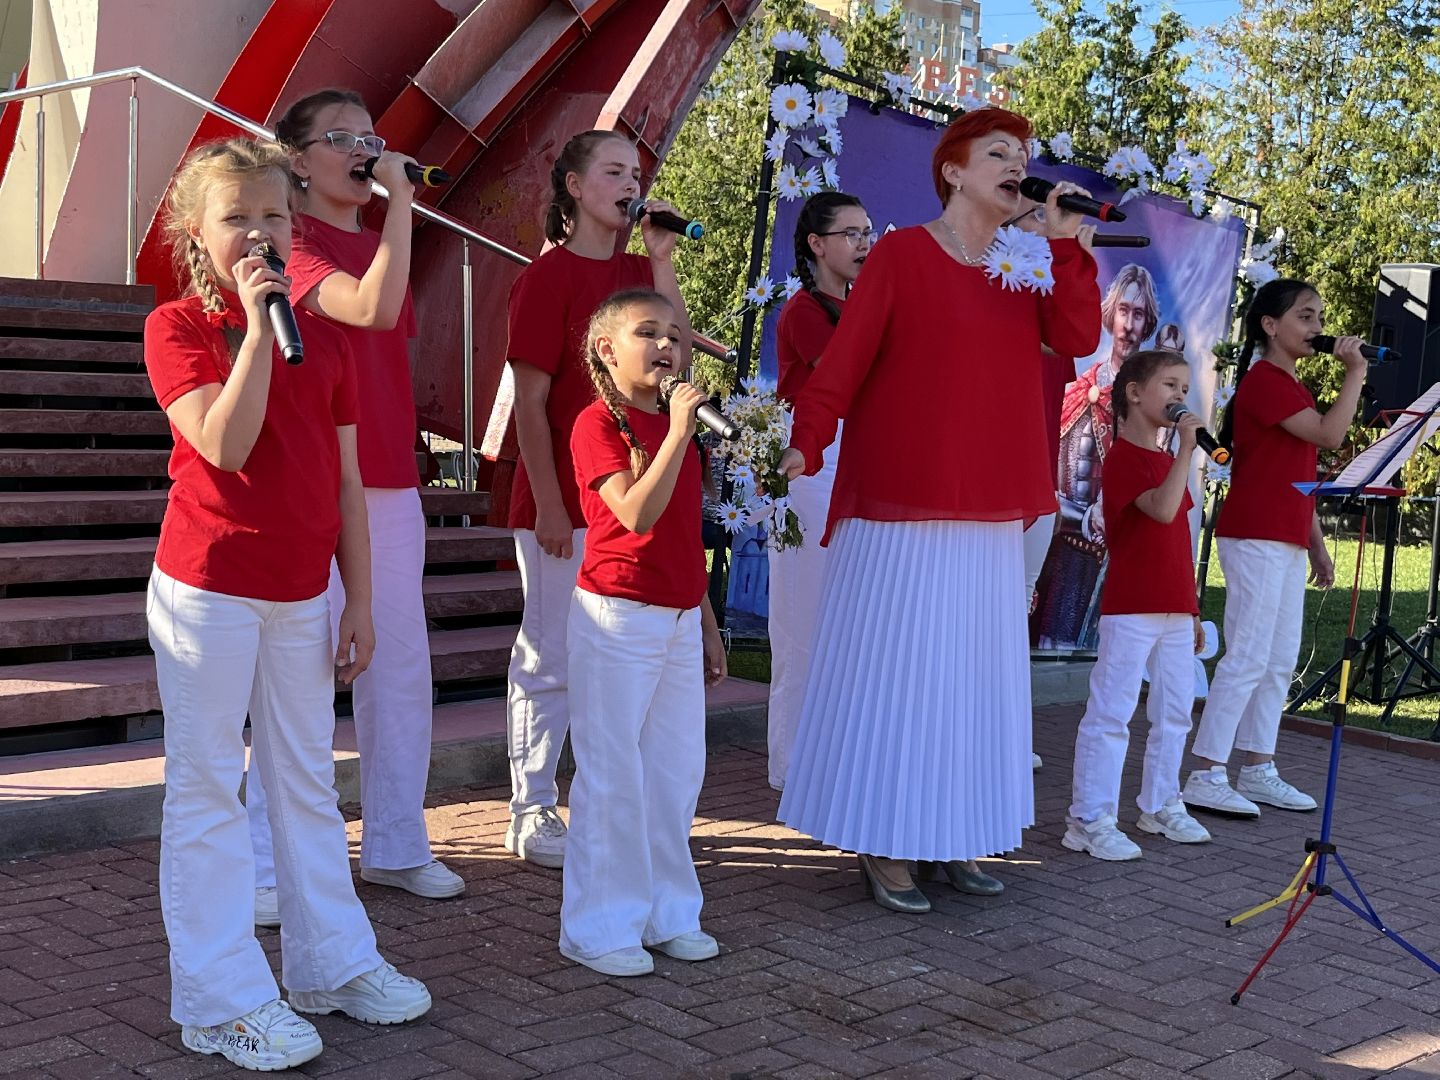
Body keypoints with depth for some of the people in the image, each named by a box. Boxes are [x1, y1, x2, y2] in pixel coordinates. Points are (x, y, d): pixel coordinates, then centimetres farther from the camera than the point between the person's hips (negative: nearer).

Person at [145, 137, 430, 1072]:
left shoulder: (324, 337, 7)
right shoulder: (177, 326, -7)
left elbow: (346, 479, 8)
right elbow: (224, 444, -23)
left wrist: (360, 601, 6)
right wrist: (258, 322, -22)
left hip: (301, 592, 5)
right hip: (208, 589, -5)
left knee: (308, 780, 15)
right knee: (208, 786, 2)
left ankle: (331, 962, 28)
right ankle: (222, 999, 10)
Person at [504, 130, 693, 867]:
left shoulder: (638, 272, 10)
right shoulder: (548, 276, -8)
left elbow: (678, 363, -3)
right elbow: (530, 401, -10)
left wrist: (661, 262, -7)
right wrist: (548, 505, -14)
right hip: (565, 505, -6)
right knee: (549, 661, 2)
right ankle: (532, 813, 12)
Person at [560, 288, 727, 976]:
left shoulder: (678, 427, 14)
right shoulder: (599, 424, -9)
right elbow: (637, 514, -23)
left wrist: (707, 625, 18)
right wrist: (678, 432, -23)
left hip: (679, 621, 7)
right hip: (618, 616, -7)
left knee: (676, 771, 11)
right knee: (613, 776, -1)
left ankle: (667, 913, 23)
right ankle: (597, 927, 9)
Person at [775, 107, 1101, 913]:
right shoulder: (901, 256, -4)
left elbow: (1079, 339, -2)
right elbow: (844, 360, -10)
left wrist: (1065, 244, -8)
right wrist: (808, 445, -21)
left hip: (990, 518, 7)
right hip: (901, 510, -6)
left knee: (976, 677, 10)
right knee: (893, 674, -1)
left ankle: (953, 836, 21)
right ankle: (882, 846, 8)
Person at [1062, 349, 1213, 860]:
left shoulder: (1167, 461, 17)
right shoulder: (1124, 457, -10)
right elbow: (1162, 509, -27)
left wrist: (1191, 609, 19)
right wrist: (1186, 449, -28)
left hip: (1174, 610, 9)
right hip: (1130, 609, -9)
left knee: (1175, 711, 14)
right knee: (1110, 713, -6)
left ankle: (1161, 805, 28)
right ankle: (1090, 819, -2)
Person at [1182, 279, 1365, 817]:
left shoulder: (1292, 387, 19)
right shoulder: (1264, 381, -12)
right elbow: (1330, 434, -22)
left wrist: (1317, 545, 19)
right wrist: (1355, 373, -13)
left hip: (1286, 541, 10)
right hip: (1255, 538, -10)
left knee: (1280, 662, 10)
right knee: (1247, 657, -10)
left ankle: (1258, 771, 16)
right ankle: (1205, 777, -6)